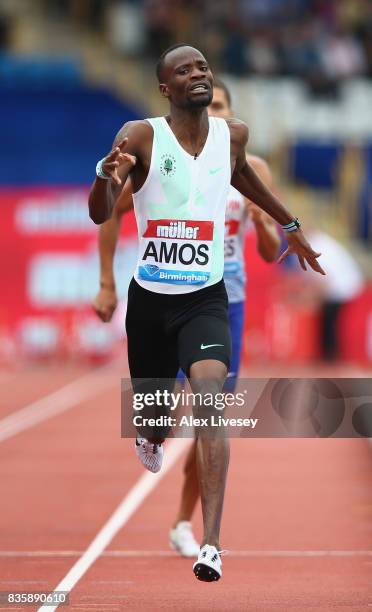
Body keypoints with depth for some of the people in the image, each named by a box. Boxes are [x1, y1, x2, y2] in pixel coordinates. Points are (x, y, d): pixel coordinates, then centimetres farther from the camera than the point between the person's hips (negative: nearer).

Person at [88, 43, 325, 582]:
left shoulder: (233, 134, -1)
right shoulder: (141, 136, -11)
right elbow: (99, 215, -19)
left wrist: (289, 224, 32)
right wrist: (107, 175, -40)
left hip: (205, 299, 0)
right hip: (148, 298, 0)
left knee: (209, 395, -23)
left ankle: (211, 545, -28)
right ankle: (152, 436, 59)